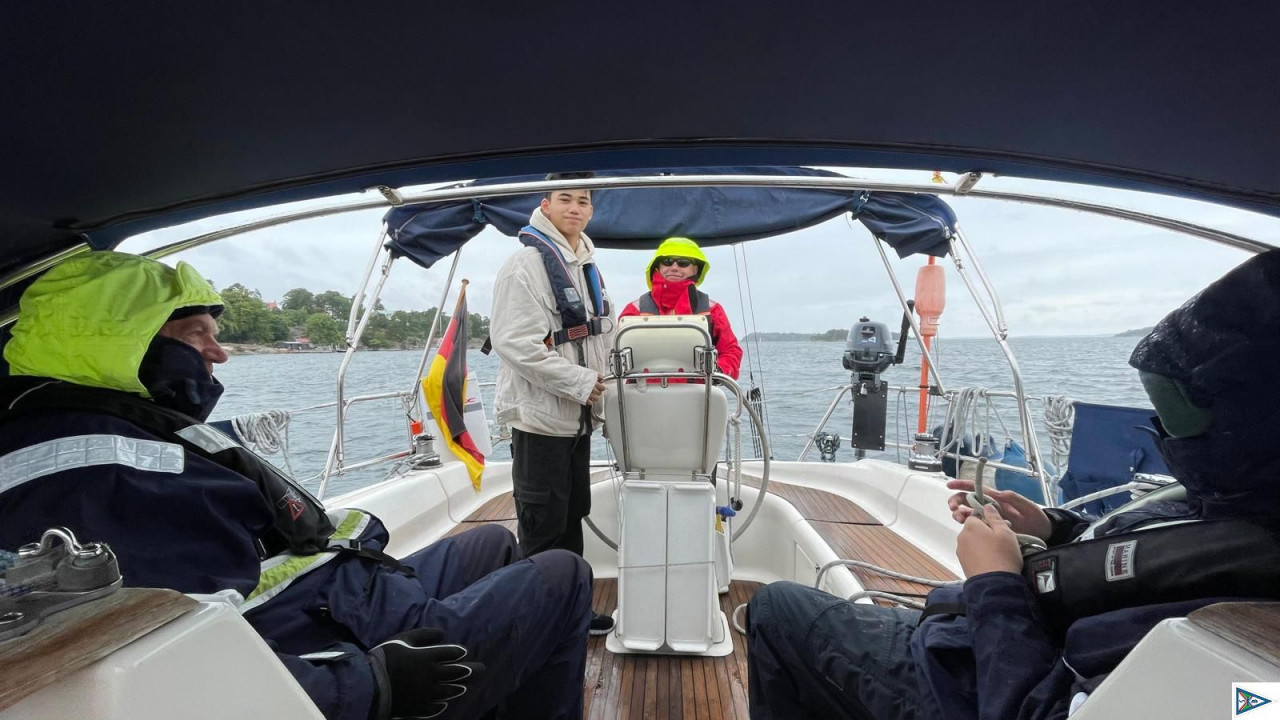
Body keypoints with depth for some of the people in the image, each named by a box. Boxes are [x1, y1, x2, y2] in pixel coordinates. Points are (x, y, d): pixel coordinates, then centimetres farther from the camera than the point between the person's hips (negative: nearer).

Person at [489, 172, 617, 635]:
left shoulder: (588, 268, 16)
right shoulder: (527, 262, -13)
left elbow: (603, 333, 24)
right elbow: (515, 342, -22)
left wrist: (603, 376, 7)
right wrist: (581, 381, -19)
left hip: (578, 414, 9)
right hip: (541, 413, -9)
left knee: (573, 514, 17)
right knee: (543, 525, 1)